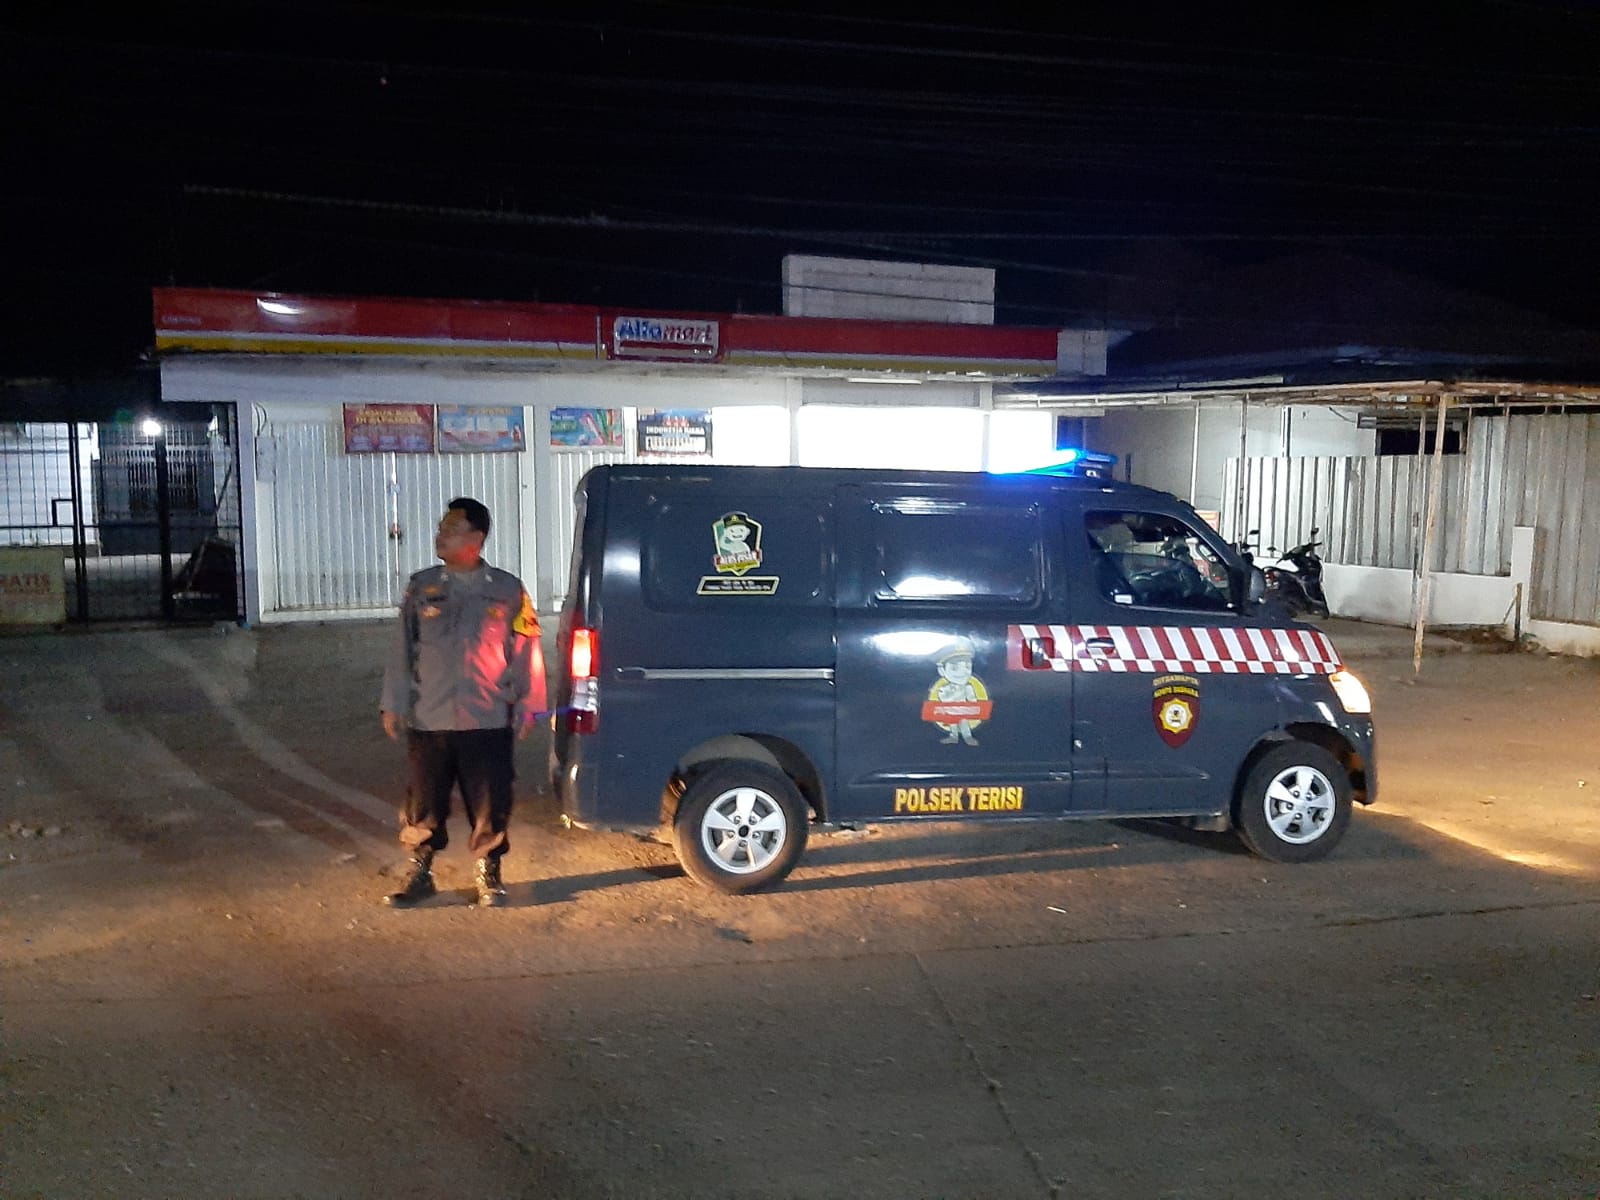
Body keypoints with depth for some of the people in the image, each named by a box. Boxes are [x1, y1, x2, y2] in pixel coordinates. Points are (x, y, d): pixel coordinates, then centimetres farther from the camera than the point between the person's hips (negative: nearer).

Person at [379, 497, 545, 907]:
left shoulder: (507, 590, 0)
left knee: (489, 804, 5)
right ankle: (419, 874, 23)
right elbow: (401, 649, 8)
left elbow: (526, 652, 3)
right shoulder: (422, 587, 5)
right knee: (423, 801, 7)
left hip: (488, 721, -1)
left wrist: (527, 707, 1)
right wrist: (393, 703, 5)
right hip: (428, 720, 2)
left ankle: (488, 874, 21)